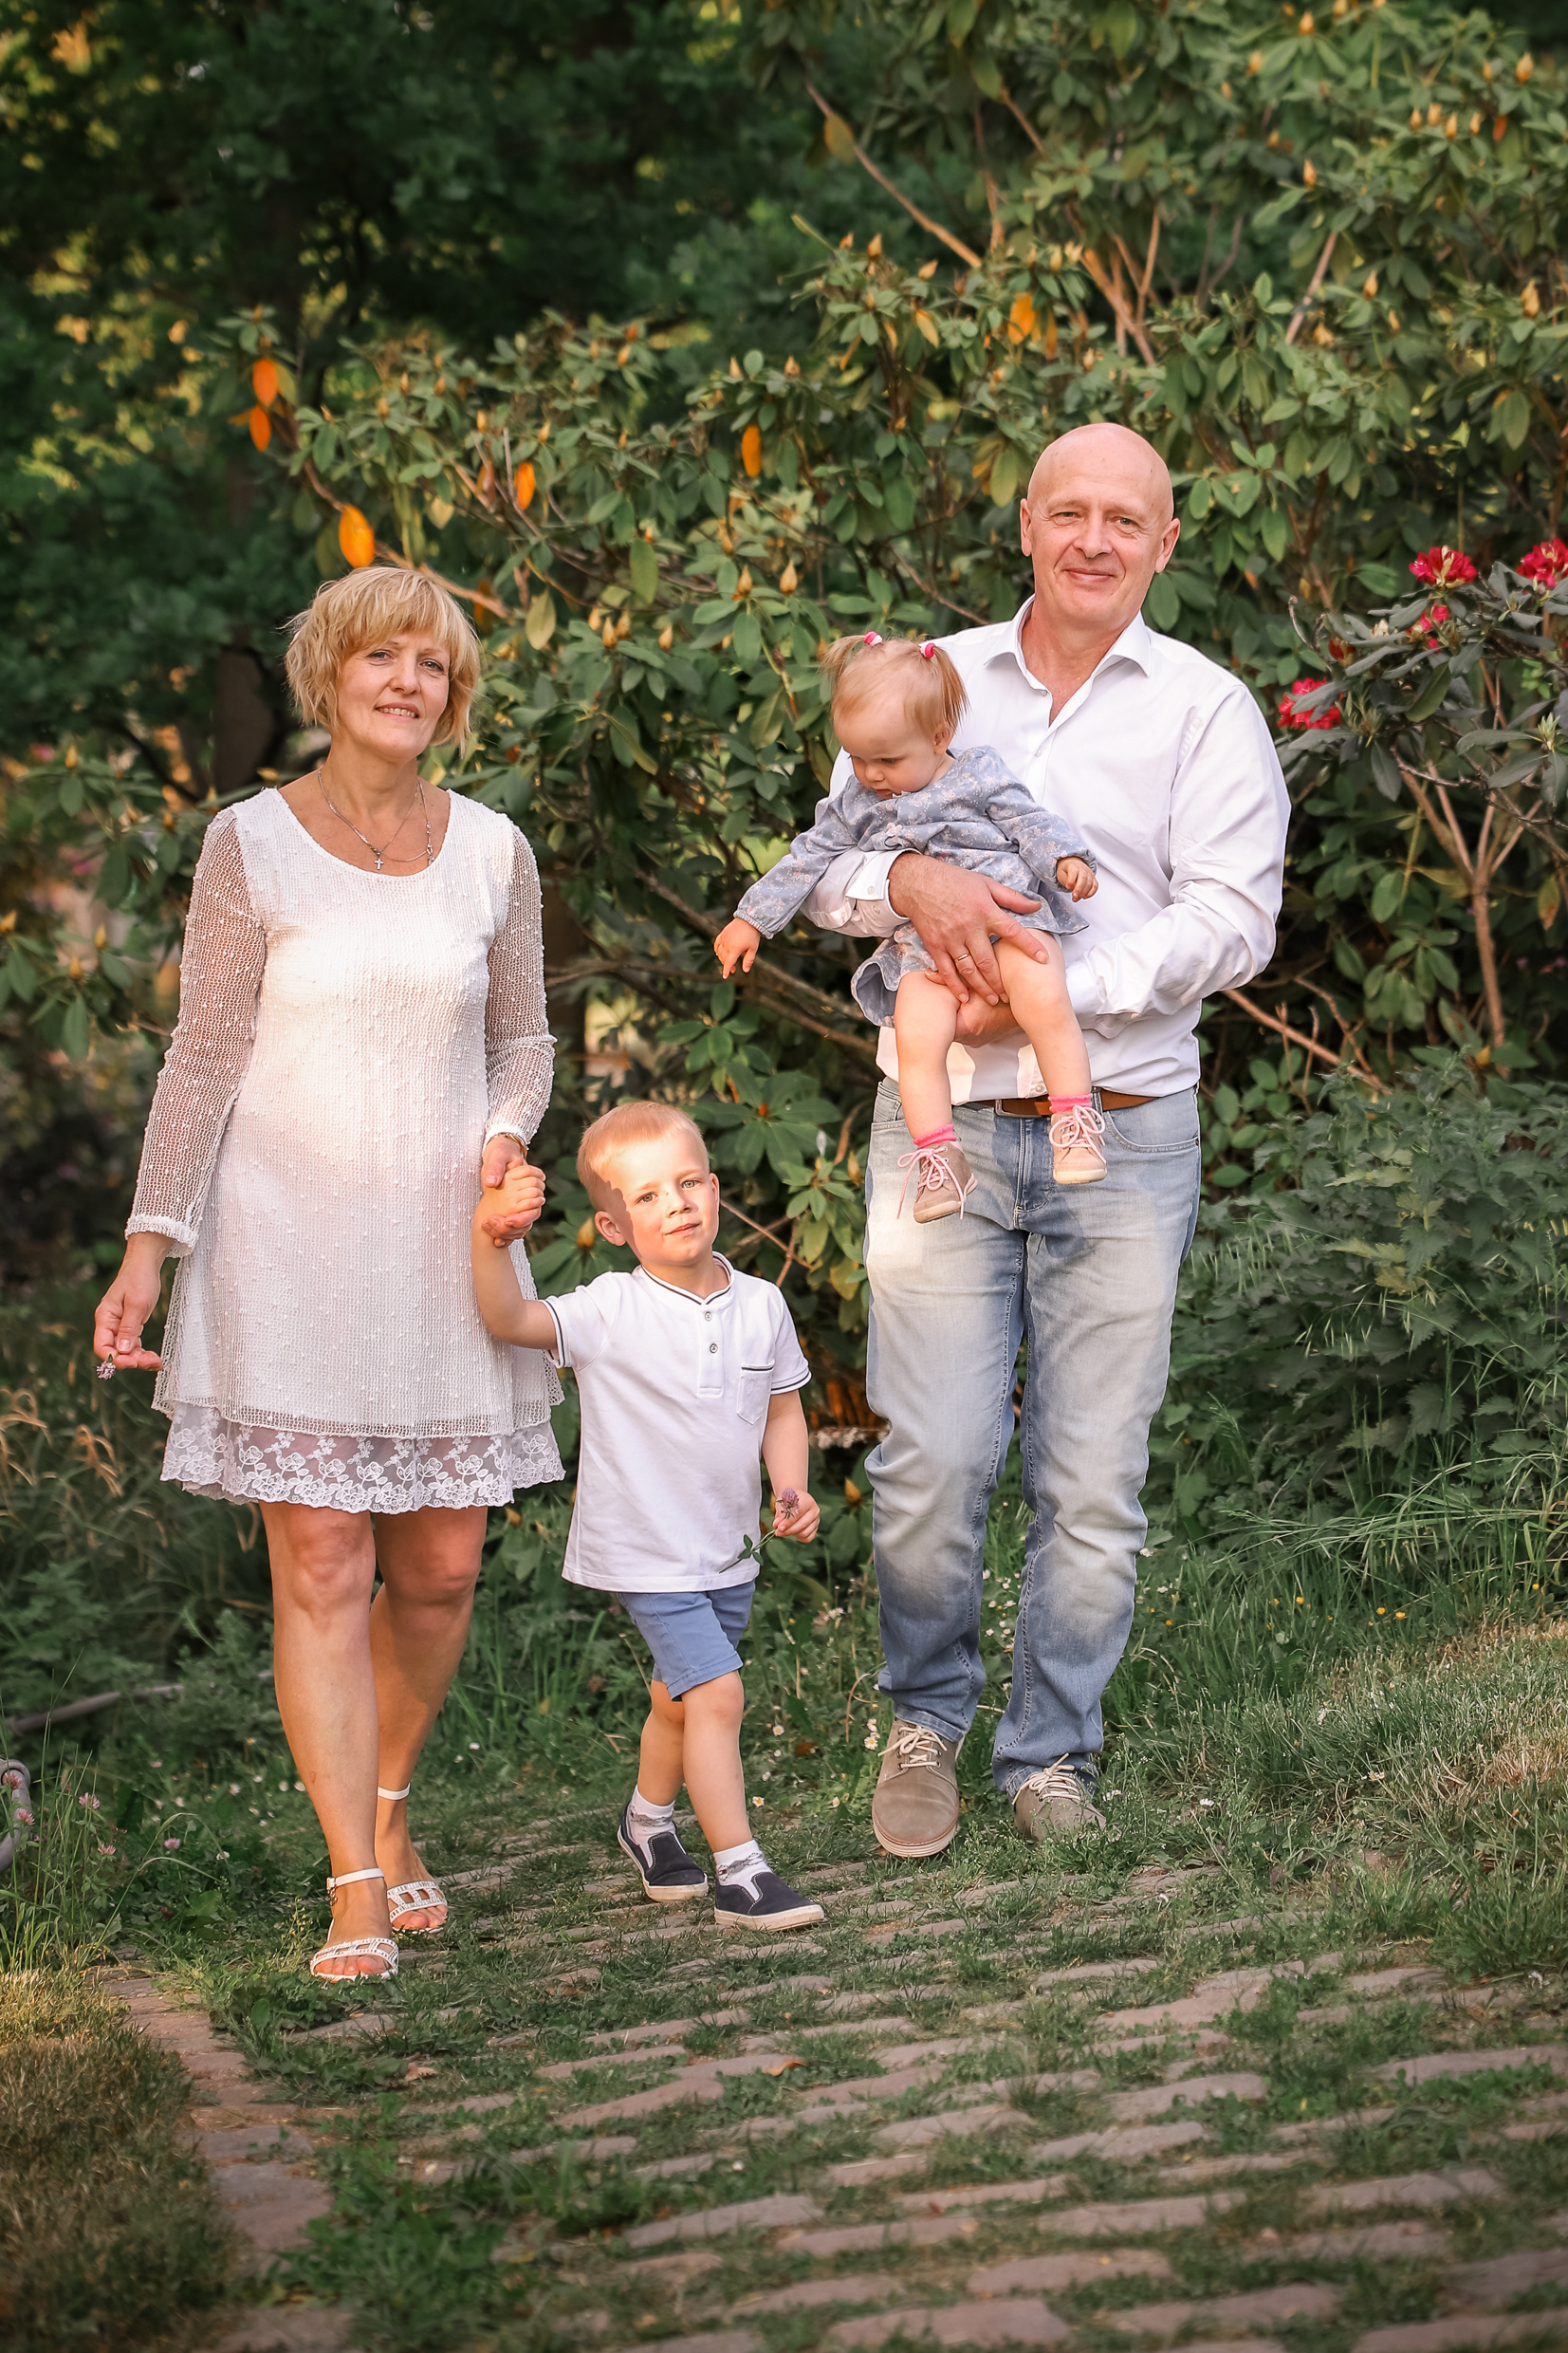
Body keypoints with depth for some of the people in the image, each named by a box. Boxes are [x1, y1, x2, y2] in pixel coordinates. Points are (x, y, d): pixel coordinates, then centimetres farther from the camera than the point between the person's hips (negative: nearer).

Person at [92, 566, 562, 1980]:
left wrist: (506, 1137, -6)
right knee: (321, 1564, -7)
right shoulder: (252, 847, -3)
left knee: (442, 1564, 5)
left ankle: (389, 1798, 30)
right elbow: (204, 1058, -1)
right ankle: (358, 1890, -3)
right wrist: (150, 1246, -7)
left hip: (442, 1246, 3)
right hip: (289, 1243, -3)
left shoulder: (492, 852, 6)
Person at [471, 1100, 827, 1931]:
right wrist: (490, 1237, -45)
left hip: (730, 1550, 6)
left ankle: (648, 1820, 48)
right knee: (716, 1692, -17)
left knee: (679, 1699, 22)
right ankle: (739, 1874, -12)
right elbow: (510, 1320, -29)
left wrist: (791, 1490, -4)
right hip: (646, 1552, -6)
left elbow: (782, 1409, 12)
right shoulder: (610, 1314, -16)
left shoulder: (760, 1306, 1)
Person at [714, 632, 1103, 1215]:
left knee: (1044, 1001, -32)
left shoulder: (978, 774, 8)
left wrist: (1066, 859, -15)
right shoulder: (858, 804, 18)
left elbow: (1030, 823, 5)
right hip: (924, 947, 3)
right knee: (915, 1038, -25)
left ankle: (1075, 1120, -24)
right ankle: (940, 1161, -24)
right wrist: (752, 920, 23)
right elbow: (810, 856, 23)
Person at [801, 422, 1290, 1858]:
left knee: (1094, 1479, 2)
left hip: (1122, 1132, -1)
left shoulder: (1205, 709, 4)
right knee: (933, 1462, -3)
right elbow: (826, 865, 8)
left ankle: (1053, 1750, 17)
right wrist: (910, 879, -15)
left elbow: (1231, 920, -5)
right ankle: (926, 1722, 19)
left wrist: (1055, 988, -16)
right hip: (942, 1127, 1)